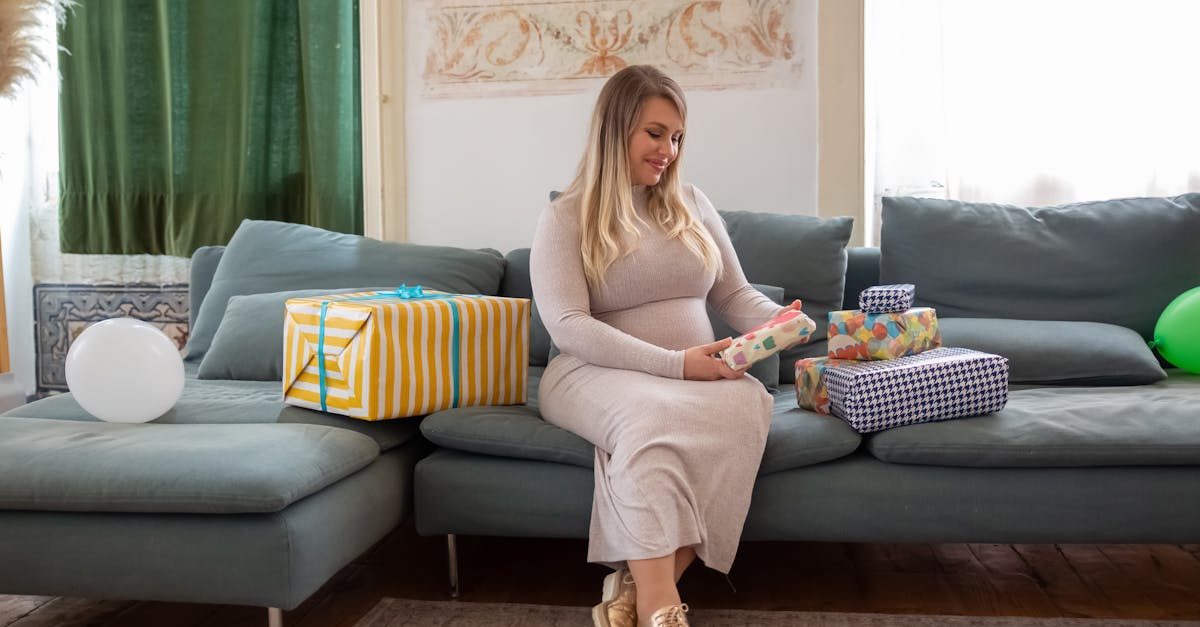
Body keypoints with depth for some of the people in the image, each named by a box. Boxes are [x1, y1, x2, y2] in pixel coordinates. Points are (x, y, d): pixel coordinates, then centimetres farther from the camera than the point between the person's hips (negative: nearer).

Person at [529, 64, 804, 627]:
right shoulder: (564, 218, -1)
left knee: (748, 402, -32)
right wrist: (674, 364, -22)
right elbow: (569, 328, -12)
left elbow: (736, 295, 18)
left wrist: (782, 322, -6)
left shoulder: (691, 205, 15)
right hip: (595, 374, -4)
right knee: (646, 414, -40)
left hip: (698, 377, 4)